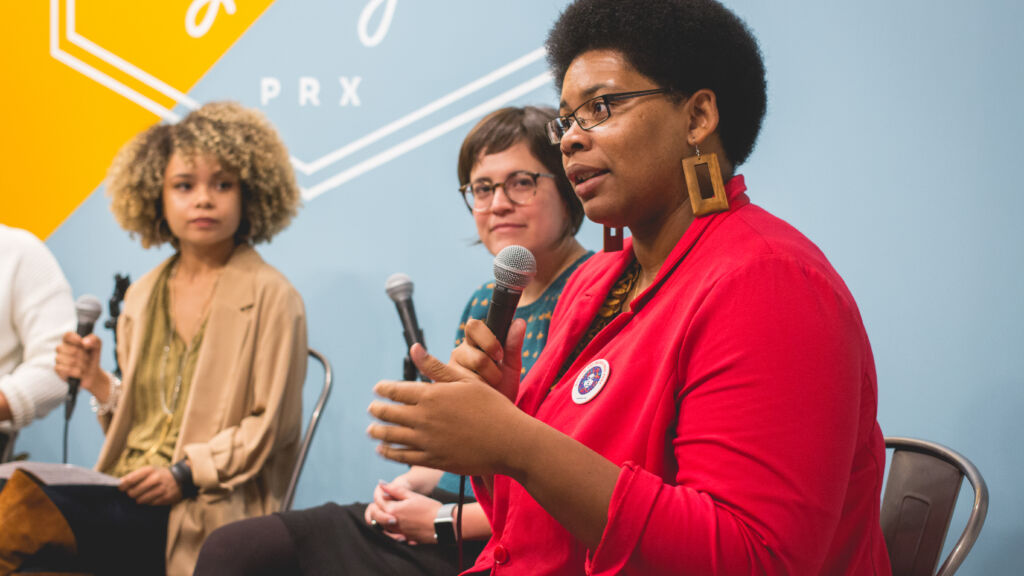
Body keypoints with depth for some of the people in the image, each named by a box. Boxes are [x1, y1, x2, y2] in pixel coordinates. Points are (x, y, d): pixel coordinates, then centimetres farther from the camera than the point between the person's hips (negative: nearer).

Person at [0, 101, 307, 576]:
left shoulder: (270, 298, -2)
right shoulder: (142, 297, 17)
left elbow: (272, 425, -5)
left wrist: (184, 474, -14)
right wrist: (98, 383, 3)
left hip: (201, 509, -6)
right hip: (126, 493, 6)